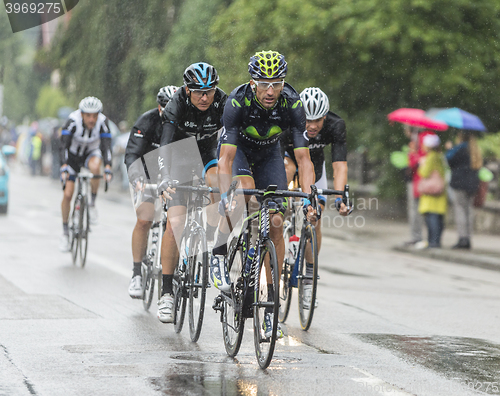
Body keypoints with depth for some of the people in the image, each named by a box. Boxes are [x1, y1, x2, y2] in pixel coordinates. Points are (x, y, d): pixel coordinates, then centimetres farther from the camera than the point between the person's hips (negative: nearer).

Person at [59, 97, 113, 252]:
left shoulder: (102, 122, -27)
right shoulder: (73, 121, -31)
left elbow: (106, 145, -34)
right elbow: (64, 145, -37)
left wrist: (108, 166, -50)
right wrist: (64, 167, -51)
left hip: (91, 153, 1)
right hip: (73, 154, 0)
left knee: (95, 167, -37)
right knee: (68, 194, -8)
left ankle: (92, 204, -15)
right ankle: (65, 232, 8)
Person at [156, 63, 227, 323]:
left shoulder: (223, 104, -23)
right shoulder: (176, 107, -27)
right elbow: (165, 147, -36)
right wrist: (165, 180, -52)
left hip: (208, 156, 2)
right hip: (180, 157, -2)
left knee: (217, 180, -34)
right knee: (175, 222, -16)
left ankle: (213, 243, -13)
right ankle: (167, 292, -13)